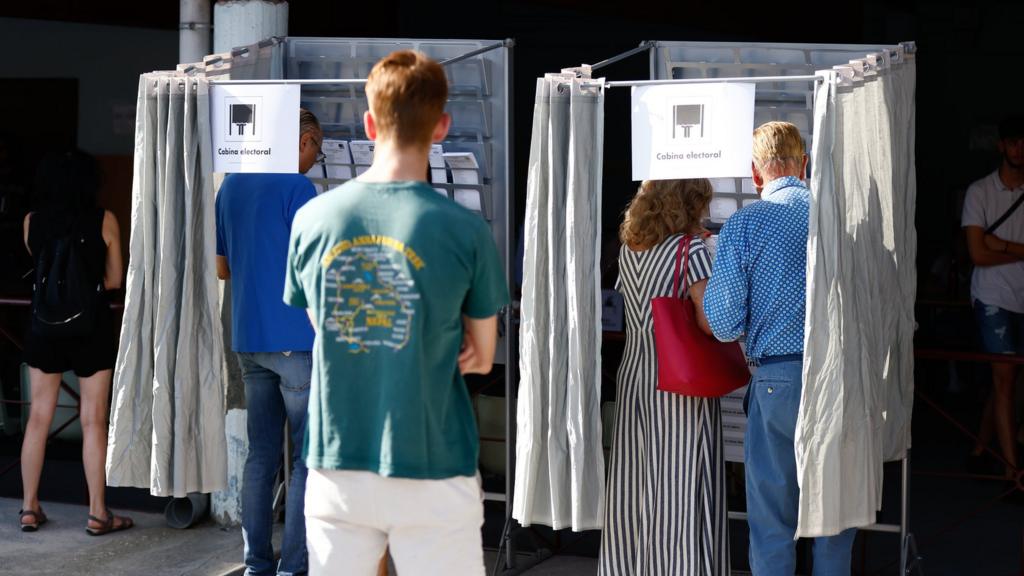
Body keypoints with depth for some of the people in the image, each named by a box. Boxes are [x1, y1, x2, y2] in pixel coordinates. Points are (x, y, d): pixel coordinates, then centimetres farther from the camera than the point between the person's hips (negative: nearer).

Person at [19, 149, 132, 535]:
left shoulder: (32, 222, -1)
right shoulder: (104, 221, -7)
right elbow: (113, 280, 0)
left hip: (45, 326, 3)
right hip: (91, 327, -3)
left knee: (38, 418, 11)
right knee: (93, 421, 2)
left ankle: (29, 508, 16)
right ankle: (97, 513, 6)